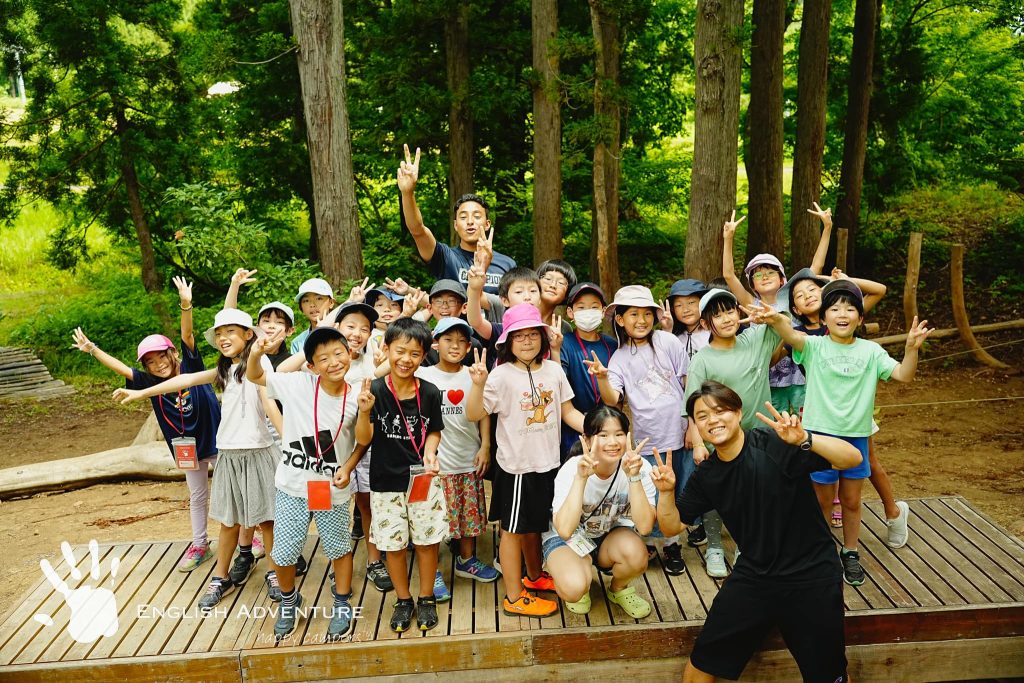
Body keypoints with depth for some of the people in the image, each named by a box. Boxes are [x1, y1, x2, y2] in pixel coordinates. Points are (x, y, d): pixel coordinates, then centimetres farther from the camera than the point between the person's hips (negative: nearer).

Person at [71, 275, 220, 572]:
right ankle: (199, 546, 28)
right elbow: (122, 369, -5)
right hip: (188, 448, 4)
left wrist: (185, 304, -38)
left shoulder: (190, 368, -14)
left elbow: (187, 335, -26)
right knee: (197, 497, 16)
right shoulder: (151, 383, -4)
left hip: (216, 440, -4)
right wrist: (92, 349, -10)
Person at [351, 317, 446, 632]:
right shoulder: (375, 390, -13)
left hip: (423, 479, 1)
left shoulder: (429, 392, -8)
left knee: (426, 541, 11)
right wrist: (365, 411, -30)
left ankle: (426, 599, 31)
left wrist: (429, 450, -13)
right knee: (394, 544, 12)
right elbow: (363, 439, -13)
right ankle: (403, 600, 33)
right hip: (386, 482, -1)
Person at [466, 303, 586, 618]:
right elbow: (474, 414, -19)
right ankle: (514, 597, 20)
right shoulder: (501, 375, -15)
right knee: (514, 529, 8)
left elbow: (568, 412, 7)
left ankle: (534, 576, 45)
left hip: (548, 463, 6)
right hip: (516, 465, -5)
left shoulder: (553, 370, 1)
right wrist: (478, 385, -35)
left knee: (536, 523, 24)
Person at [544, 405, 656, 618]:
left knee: (636, 554, -32)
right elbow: (564, 530, -39)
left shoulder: (639, 467, -21)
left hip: (611, 536, 3)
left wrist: (634, 477, -39)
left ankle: (619, 589, 4)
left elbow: (644, 527, -30)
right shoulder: (571, 469, -26)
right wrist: (581, 478, -44)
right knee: (573, 588, -33)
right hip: (568, 537, -2)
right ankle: (582, 590, 6)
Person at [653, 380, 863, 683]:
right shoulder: (705, 476, -1)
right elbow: (671, 526, 5)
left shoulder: (777, 445, -18)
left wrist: (805, 440, -42)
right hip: (753, 576, 4)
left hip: (812, 576, -4)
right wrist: (666, 492, -14)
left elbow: (853, 458, -25)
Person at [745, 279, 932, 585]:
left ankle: (850, 554, 34)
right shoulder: (815, 347, -7)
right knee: (822, 501, 10)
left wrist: (911, 348, -28)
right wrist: (775, 318, -51)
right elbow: (792, 335, -28)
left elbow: (904, 375, -8)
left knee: (852, 500, 15)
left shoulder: (870, 351, 1)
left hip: (856, 436, 2)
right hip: (819, 434, -2)